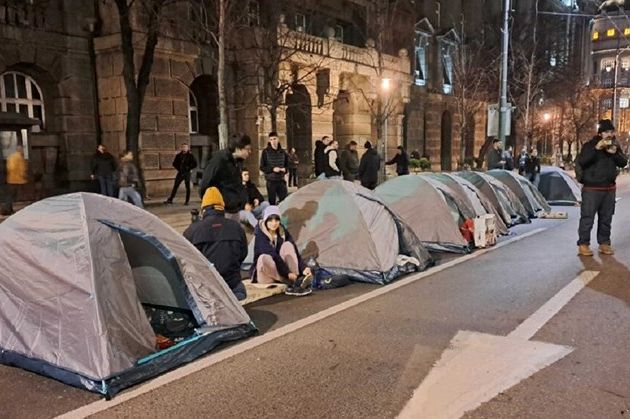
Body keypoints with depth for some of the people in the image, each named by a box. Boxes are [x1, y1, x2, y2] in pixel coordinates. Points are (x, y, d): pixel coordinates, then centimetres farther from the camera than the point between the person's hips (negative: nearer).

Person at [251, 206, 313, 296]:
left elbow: (294, 252, -8)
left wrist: (303, 268, -25)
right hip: (265, 273, -4)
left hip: (281, 268, 4)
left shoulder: (283, 232, 1)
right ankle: (293, 283, -39)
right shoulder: (260, 235, -14)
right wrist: (288, 273, -33)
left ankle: (296, 280, -35)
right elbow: (273, 256, -25)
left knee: (288, 245, -19)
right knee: (265, 258, -36)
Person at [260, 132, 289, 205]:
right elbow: (262, 167, -2)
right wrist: (272, 169, -16)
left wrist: (285, 169, -6)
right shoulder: (266, 152, -3)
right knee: (272, 202, 2)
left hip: (281, 180, 3)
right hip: (271, 180, -3)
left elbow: (287, 165, 17)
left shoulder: (282, 152, 6)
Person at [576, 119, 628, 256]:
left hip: (610, 188, 5)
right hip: (592, 188, -5)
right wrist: (596, 148, -25)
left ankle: (604, 243, 19)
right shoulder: (590, 145, -6)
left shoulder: (615, 146, 10)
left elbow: (624, 163, 8)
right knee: (587, 218, -6)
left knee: (606, 218, 10)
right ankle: (583, 244, -1)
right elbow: (581, 161, -18)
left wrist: (616, 153, -11)